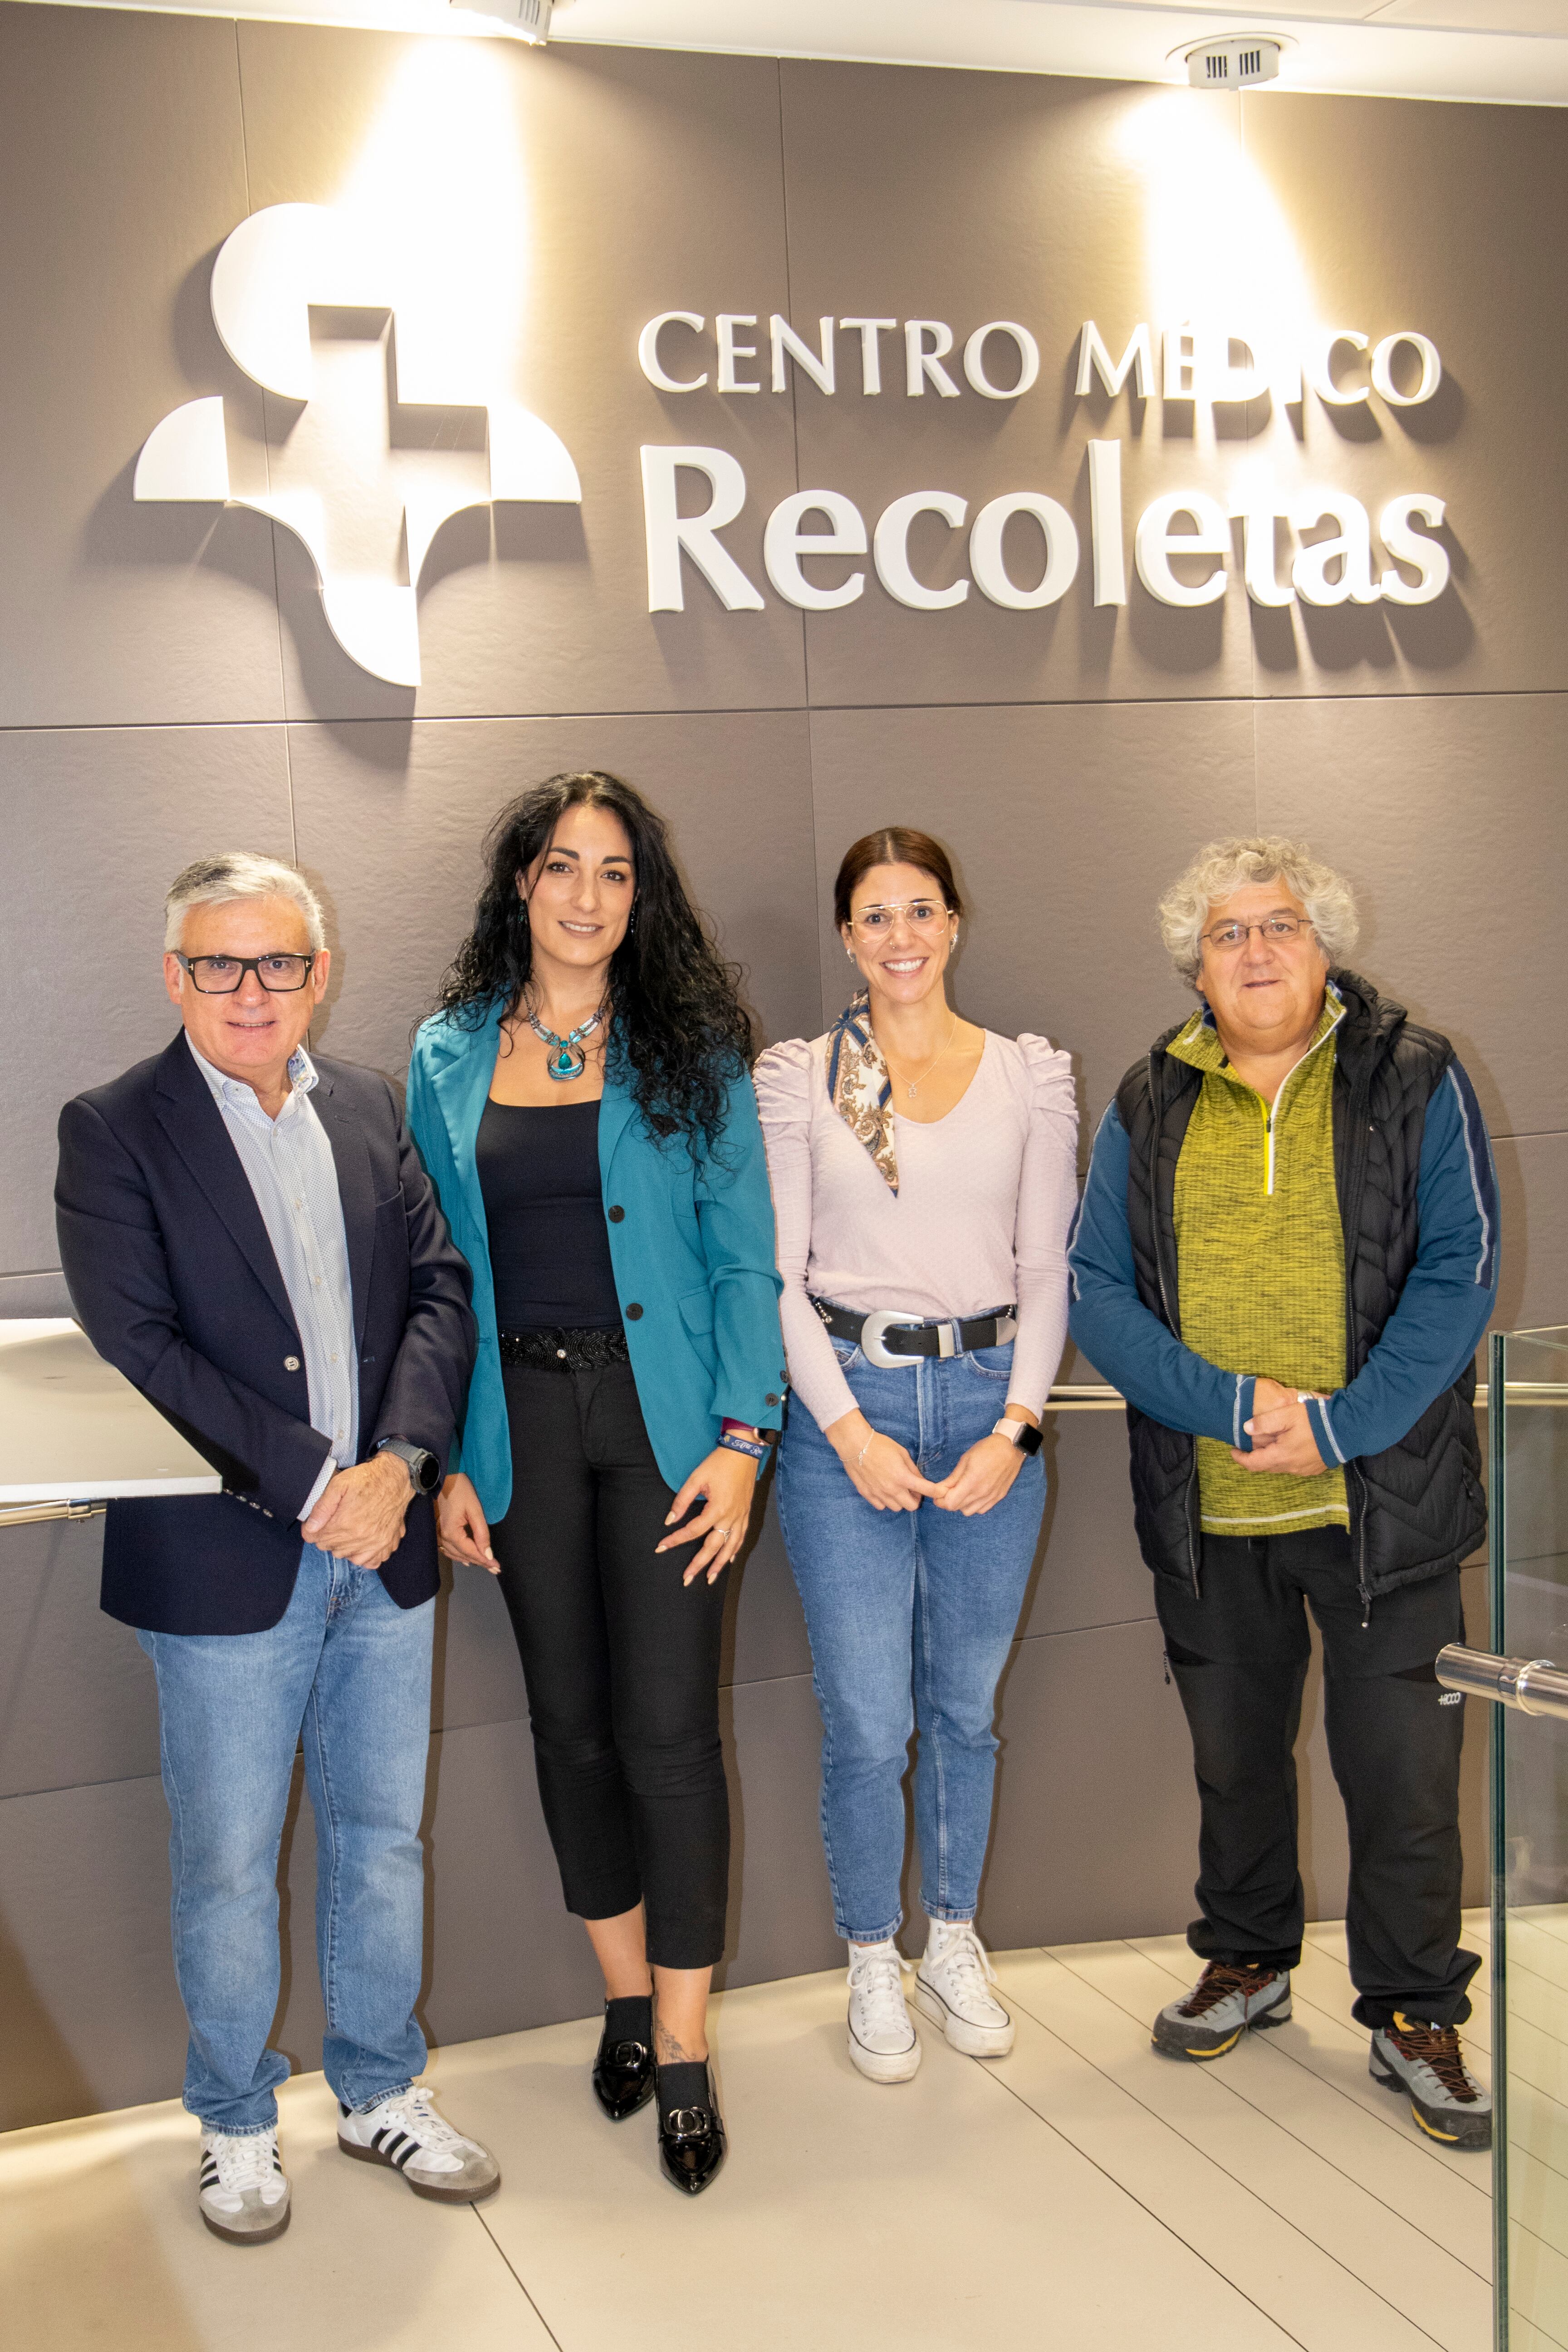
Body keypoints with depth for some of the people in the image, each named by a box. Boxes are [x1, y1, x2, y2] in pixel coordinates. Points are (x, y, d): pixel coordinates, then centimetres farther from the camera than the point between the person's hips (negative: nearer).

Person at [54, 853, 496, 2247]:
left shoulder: (373, 1112, 8)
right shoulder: (114, 1132, -7)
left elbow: (440, 1291, 4)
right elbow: (139, 1349, -15)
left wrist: (399, 1463, -12)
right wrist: (315, 1484, -17)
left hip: (385, 1543, 4)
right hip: (227, 1560, -4)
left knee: (384, 1835, 16)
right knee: (227, 1865, 9)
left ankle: (380, 2090, 35)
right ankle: (237, 2122, 29)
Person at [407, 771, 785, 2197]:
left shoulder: (692, 1049, 0)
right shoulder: (450, 1056, 6)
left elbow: (745, 1258, -2)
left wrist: (739, 1439, -10)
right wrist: (443, 1457, 2)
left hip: (659, 1413, -2)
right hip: (521, 1420, 3)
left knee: (668, 1729, -4)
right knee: (570, 1719, 12)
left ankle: (683, 2051, 9)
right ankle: (626, 1991, 30)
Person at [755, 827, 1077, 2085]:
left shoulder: (1031, 1075, 5)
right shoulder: (798, 1077, 1)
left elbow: (1047, 1267, 4)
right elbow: (776, 1274, -2)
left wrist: (1013, 1428, -7)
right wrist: (850, 1429, -11)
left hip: (992, 1402, 2)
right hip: (846, 1407, -2)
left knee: (967, 1706, 13)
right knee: (868, 1722, 0)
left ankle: (955, 1943, 32)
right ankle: (873, 1965, 20)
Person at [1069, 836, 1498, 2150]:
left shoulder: (1412, 1079, -2)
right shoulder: (1151, 1104, 5)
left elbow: (1460, 1270, -8)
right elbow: (1095, 1289, -2)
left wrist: (1339, 1426, -18)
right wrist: (1232, 1404, -16)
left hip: (1381, 1500, -2)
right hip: (1208, 1511, 3)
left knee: (1403, 1768, 3)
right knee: (1233, 1749, 18)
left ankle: (1414, 2015, 22)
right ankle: (1249, 1962, 39)